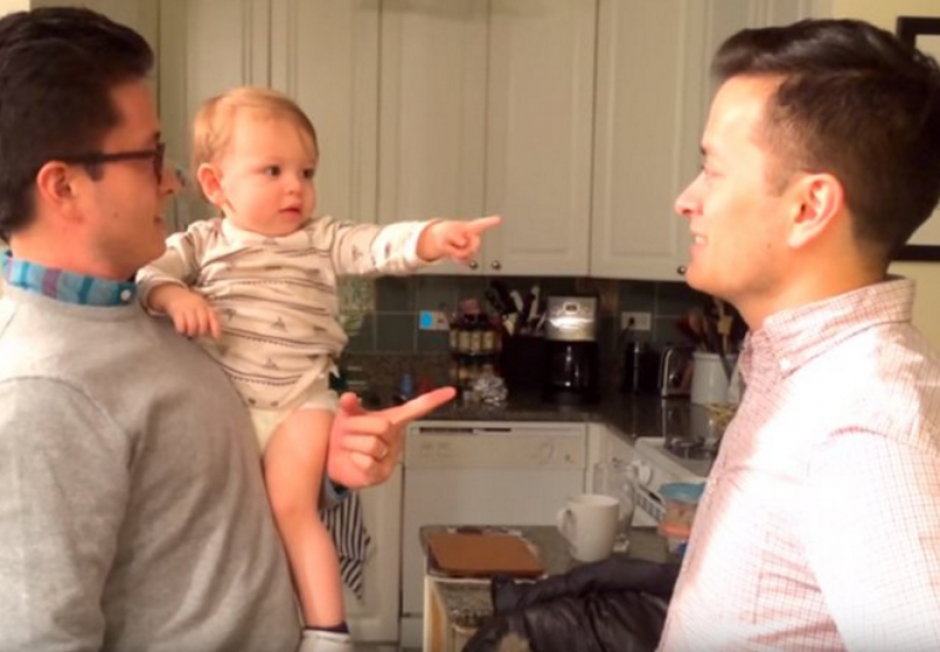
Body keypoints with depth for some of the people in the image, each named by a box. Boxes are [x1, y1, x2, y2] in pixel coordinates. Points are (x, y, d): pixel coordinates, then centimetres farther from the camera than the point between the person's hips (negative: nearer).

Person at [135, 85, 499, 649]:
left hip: (301, 401, -2)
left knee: (293, 507, -14)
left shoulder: (324, 240, 3)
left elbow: (380, 245, -11)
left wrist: (433, 236, -30)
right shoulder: (203, 243, 5)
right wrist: (173, 295, -25)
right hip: (221, 402, 3)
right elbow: (148, 270, -3)